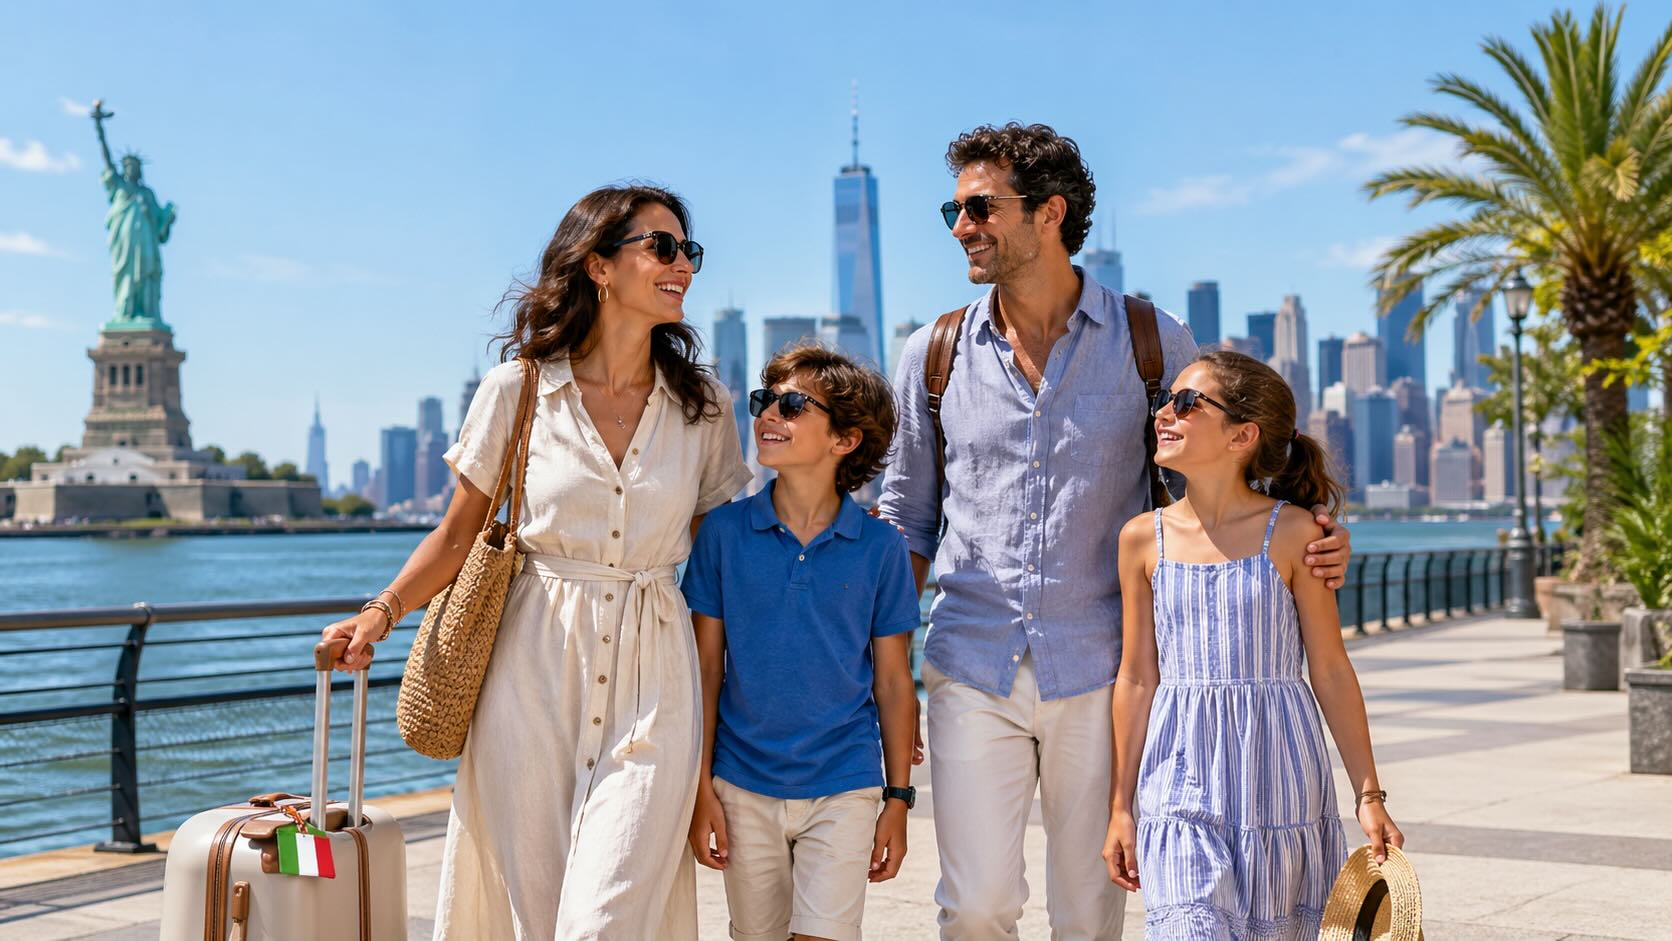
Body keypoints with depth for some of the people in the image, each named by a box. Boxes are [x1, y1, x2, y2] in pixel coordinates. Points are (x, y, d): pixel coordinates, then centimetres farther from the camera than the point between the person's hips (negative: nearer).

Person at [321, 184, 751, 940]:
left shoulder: (701, 404, 6)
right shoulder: (516, 390, 1)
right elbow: (460, 532, 5)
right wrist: (383, 612, -9)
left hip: (651, 679, 1)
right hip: (532, 675, 0)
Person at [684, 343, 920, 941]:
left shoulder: (880, 548, -4)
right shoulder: (724, 532, -3)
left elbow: (893, 684, 3)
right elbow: (706, 670, 1)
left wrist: (899, 799, 3)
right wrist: (702, 791, -1)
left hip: (844, 789, -1)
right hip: (744, 789, 1)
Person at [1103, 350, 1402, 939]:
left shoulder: (1291, 533, -5)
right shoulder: (1144, 539, 2)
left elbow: (1331, 672, 0)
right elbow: (1137, 678, 7)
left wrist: (1369, 795, 1)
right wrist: (1121, 807, 9)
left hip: (1278, 779, -1)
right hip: (1182, 785, 1)